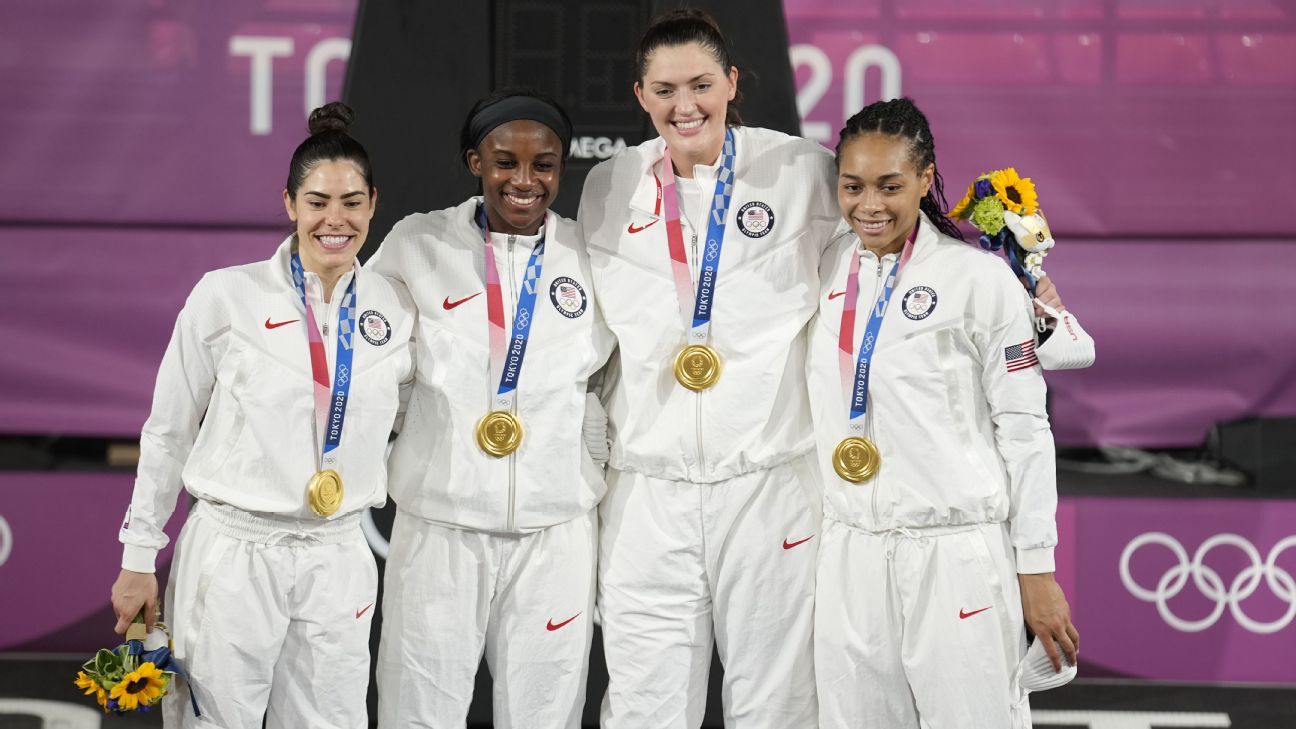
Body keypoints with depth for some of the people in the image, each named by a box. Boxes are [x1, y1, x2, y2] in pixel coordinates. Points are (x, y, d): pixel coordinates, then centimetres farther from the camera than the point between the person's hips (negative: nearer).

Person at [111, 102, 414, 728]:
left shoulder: (394, 308, 4)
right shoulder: (228, 296, -4)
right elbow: (168, 431, 2)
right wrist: (138, 560, 2)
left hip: (336, 559, 3)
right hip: (233, 552, -3)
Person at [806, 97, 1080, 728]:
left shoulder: (980, 279, -5)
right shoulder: (827, 270, 8)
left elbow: (1024, 430, -3)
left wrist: (1036, 569, -4)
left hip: (956, 555, -4)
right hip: (849, 554, 4)